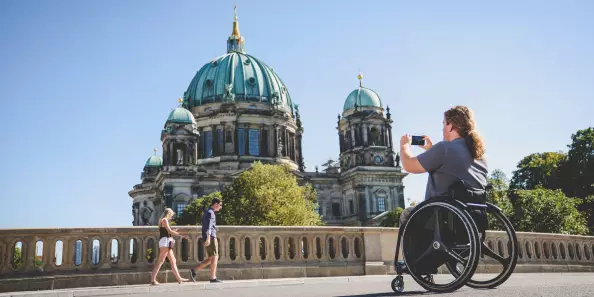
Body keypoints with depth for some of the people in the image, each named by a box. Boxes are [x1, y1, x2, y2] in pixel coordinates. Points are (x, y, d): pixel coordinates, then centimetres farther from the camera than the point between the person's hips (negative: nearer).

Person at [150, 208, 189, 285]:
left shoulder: (163, 220, 22)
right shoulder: (164, 220, -5)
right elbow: (170, 231, -14)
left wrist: (174, 230, 25)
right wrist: (181, 235, -13)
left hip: (167, 243, 10)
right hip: (165, 241, -10)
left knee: (173, 260, 8)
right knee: (160, 261, -11)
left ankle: (179, 278, 8)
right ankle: (153, 279, -10)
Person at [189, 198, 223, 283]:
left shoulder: (207, 212, 22)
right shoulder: (210, 213, -9)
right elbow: (208, 226, -22)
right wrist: (208, 238, -31)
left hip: (209, 238, 9)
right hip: (211, 237, -9)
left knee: (211, 258, 10)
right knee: (214, 257, -3)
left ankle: (194, 270, 2)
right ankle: (213, 278, -2)